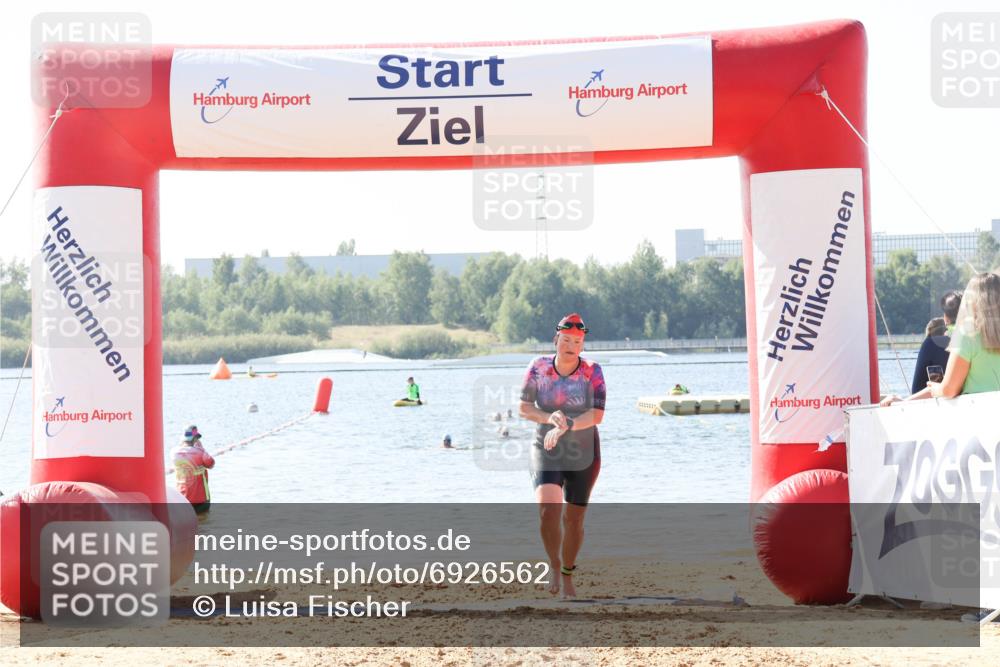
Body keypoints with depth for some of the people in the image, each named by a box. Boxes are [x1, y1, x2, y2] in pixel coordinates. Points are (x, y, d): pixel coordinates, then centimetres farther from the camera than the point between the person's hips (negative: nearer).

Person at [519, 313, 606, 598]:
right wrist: (550, 418, -22)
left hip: (583, 454, 0)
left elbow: (597, 414, -17)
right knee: (548, 509, -22)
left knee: (574, 518, 8)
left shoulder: (592, 372, -9)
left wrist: (565, 427, -31)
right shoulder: (539, 367, -5)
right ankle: (554, 566, 1)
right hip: (546, 453, 0)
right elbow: (524, 407, -3)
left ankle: (568, 575, 30)